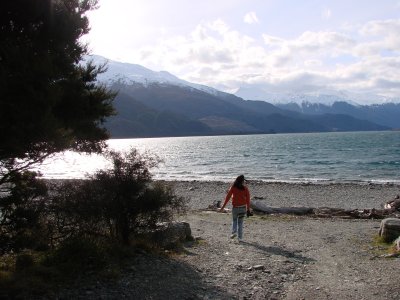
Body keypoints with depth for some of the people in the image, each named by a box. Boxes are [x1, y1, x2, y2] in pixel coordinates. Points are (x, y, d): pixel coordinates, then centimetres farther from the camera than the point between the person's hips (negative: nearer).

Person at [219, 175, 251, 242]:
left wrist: (223, 206, -1)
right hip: (243, 207, 0)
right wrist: (248, 209, 1)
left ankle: (234, 232, -3)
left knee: (234, 220, 20)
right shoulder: (245, 189, -4)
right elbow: (248, 199, -5)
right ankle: (240, 237, 7)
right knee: (240, 222, 11)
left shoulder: (233, 187, -4)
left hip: (235, 207, 0)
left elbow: (228, 197, -5)